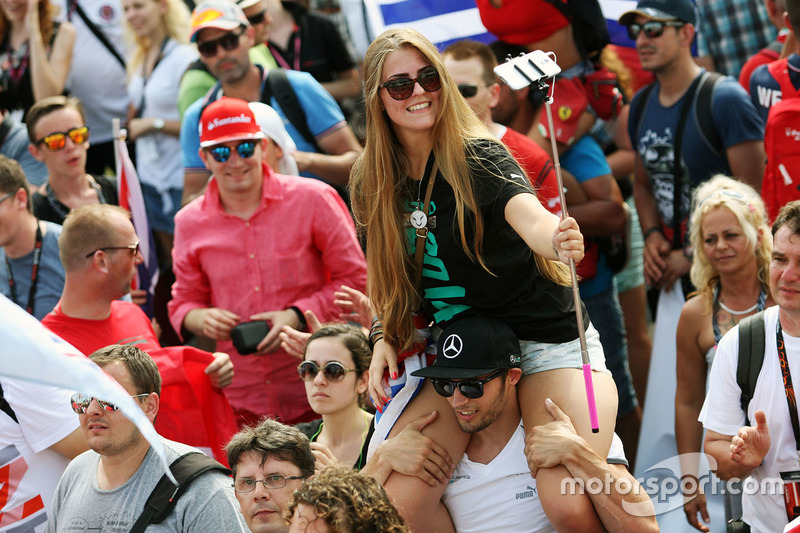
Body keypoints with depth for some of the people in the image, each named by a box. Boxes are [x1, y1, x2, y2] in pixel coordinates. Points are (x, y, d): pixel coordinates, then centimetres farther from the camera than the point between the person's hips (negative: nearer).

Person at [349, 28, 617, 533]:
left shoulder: (478, 156, -14)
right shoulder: (372, 184, 2)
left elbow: (528, 215, -35)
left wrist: (556, 238, -57)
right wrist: (384, 339, -3)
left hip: (545, 339, -5)